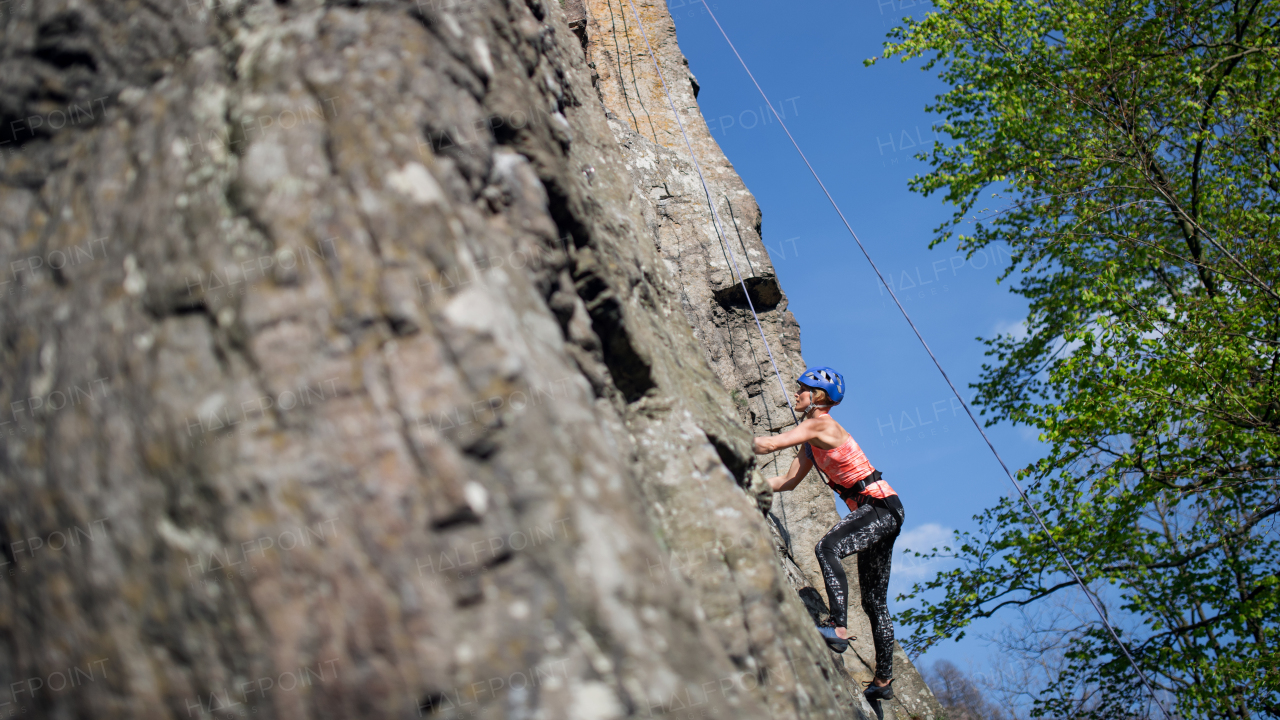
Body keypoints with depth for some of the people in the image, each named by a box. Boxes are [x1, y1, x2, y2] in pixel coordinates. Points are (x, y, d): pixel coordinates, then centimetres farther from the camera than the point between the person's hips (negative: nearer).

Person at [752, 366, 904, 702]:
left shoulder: (820, 424, -12)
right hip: (874, 512, 10)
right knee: (874, 601, 12)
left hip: (881, 507, -10)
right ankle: (883, 681, 19)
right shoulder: (813, 439, 15)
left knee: (827, 547, -34)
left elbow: (770, 444, -19)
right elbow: (788, 481, 18)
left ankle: (839, 628, -41)